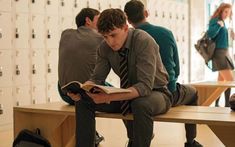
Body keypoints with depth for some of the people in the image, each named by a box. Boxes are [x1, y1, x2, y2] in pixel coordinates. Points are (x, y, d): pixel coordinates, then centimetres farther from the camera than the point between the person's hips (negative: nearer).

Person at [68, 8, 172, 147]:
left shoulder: (144, 42, -25)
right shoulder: (105, 47, -8)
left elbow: (145, 86, -32)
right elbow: (97, 78, -4)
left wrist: (110, 97, -43)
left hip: (155, 93, -5)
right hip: (128, 94, 5)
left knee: (141, 105, -40)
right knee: (83, 100, -11)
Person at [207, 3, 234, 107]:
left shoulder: (222, 22, 17)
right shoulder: (215, 21, -8)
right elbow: (210, 34, -23)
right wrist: (218, 25, -27)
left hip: (224, 52, 9)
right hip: (219, 52, -9)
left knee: (221, 81, 9)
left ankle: (216, 104, 14)